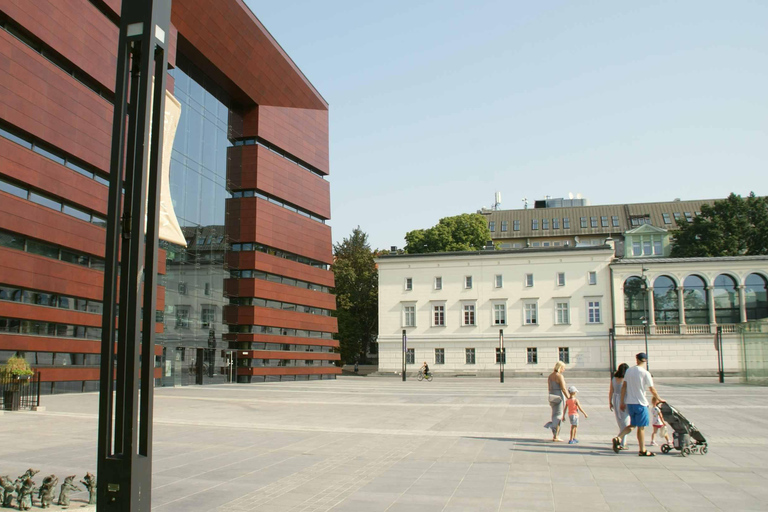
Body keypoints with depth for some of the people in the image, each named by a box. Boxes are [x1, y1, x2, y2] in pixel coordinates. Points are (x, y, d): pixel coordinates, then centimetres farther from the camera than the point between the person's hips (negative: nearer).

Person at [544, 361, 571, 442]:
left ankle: (555, 436, 15)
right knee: (558, 417, -1)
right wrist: (568, 398, -10)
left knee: (555, 416, 15)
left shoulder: (550, 376, 11)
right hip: (559, 397, -8)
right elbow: (563, 389, -17)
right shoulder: (560, 376, -15)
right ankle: (555, 437, 0)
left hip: (552, 397, 8)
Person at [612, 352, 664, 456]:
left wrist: (622, 402, 9)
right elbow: (652, 390, -6)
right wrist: (659, 399, 10)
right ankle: (642, 450, 11)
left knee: (632, 425, 15)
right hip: (640, 403, -5)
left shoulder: (629, 371, 5)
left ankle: (618, 438, -5)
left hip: (629, 403, 5)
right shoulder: (645, 373, -11)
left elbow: (624, 387, 5)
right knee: (641, 427, 4)